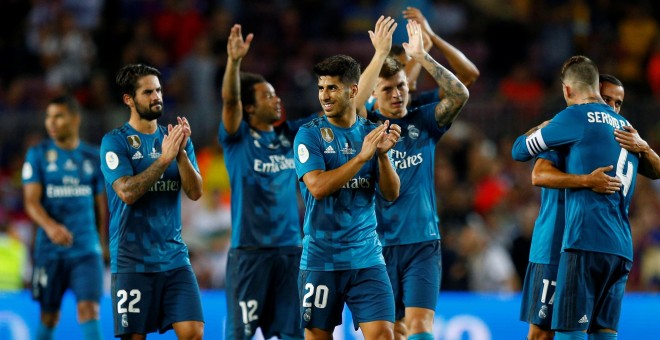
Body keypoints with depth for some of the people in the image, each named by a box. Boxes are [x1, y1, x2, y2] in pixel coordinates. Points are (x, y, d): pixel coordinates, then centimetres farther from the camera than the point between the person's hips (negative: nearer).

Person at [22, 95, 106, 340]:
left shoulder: (94, 157, 5)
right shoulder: (38, 154, 0)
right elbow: (31, 202, -10)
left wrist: (99, 241, 17)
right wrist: (50, 226, -28)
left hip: (86, 249, 0)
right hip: (50, 250, 0)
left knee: (88, 309, -14)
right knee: (49, 316, 7)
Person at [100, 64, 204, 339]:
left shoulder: (175, 138, 10)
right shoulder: (115, 141, -3)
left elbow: (195, 192, 0)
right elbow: (127, 192, -17)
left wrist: (181, 152, -15)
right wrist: (165, 157, -21)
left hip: (174, 257, 4)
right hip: (132, 261, -4)